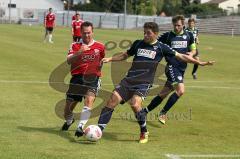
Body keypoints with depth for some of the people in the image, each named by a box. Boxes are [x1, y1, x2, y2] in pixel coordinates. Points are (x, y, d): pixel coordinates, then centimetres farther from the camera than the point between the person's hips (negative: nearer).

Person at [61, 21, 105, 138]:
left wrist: (98, 69, 12)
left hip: (92, 78, -1)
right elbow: (69, 60, -13)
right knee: (68, 107, 4)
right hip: (77, 77, 1)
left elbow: (101, 61, 28)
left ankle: (80, 127, -34)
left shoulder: (100, 47, 9)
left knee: (89, 100, -30)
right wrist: (79, 52, -28)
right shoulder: (75, 46, 5)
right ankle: (69, 121, 39)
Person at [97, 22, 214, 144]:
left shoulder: (161, 48, 2)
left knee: (135, 104, -26)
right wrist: (109, 59, 14)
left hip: (144, 83, -4)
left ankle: (144, 133, -5)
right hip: (128, 80, 4)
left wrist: (199, 62, 4)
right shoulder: (138, 43, 12)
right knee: (112, 100, -8)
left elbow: (181, 56, 6)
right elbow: (125, 55, 26)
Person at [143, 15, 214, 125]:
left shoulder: (189, 36, 9)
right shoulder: (167, 36, -2)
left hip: (182, 69, 5)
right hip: (172, 67, -5)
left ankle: (145, 111, 21)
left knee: (163, 94, 8)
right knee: (180, 90, -23)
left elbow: (193, 49, 20)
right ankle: (163, 113, -11)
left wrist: (191, 53, -2)